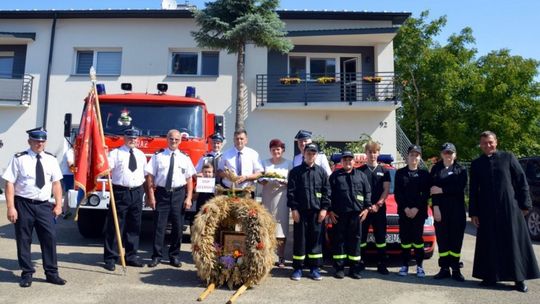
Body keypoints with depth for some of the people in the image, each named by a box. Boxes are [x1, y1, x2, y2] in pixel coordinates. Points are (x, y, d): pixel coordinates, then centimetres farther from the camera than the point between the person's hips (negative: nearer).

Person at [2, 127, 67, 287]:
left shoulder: (51, 159, 6)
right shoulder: (19, 159, -6)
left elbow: (56, 183, 8)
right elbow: (10, 183, -8)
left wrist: (58, 204, 3)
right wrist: (11, 207, -13)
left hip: (44, 205, 3)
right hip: (23, 204, -3)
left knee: (50, 238, 2)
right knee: (24, 240, 8)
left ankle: (51, 273, 15)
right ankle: (27, 274, 22)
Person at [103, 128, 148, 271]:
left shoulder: (141, 155, 15)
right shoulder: (115, 153, 0)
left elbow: (146, 173, 20)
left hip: (137, 192, 5)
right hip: (120, 191, -5)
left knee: (134, 226, 10)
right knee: (115, 226, -1)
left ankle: (131, 256, 21)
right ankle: (110, 258, 8)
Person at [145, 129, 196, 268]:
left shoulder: (185, 158, 7)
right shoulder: (158, 156, 2)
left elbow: (189, 180, 4)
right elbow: (150, 177, -1)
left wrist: (188, 198, -3)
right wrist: (151, 196, -7)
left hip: (179, 194, 2)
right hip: (162, 193, -2)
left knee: (178, 226, 7)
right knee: (159, 225, 0)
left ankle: (174, 256, 20)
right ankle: (156, 256, 11)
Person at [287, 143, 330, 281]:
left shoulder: (321, 171, 8)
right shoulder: (295, 171, 3)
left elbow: (326, 191, 6)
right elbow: (291, 191, 0)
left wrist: (324, 208, -2)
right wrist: (294, 208, -7)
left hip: (316, 211, 2)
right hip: (300, 211, -1)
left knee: (316, 239, 6)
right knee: (299, 239, 3)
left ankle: (315, 268, 17)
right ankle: (298, 268, 12)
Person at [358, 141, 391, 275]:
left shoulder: (384, 171, 11)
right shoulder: (360, 171, 6)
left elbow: (386, 190, 4)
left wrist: (378, 205, -9)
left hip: (379, 209, 1)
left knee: (381, 237, 3)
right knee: (361, 236, 3)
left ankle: (381, 264, 9)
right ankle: (361, 262, 13)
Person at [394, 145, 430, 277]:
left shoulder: (424, 174, 6)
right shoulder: (400, 173, 7)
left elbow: (426, 194, -1)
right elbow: (397, 193, 1)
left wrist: (416, 208, -12)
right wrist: (405, 208, -10)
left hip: (419, 212, -1)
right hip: (404, 211, 1)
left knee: (418, 238, 0)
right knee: (405, 239, 4)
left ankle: (419, 266, 9)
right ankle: (405, 265, 12)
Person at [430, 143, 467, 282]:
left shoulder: (461, 170, 7)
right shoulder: (435, 169, 8)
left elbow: (460, 188, -8)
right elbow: (433, 189, -1)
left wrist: (442, 190, -12)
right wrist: (435, 207, -11)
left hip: (457, 209, 0)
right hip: (440, 209, 0)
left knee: (456, 239, 1)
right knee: (442, 239, 1)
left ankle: (455, 269, 10)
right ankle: (444, 269, 10)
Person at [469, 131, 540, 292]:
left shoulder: (508, 157, 1)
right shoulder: (476, 164, 6)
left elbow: (521, 181, 2)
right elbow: (473, 190, 7)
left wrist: (525, 204, -3)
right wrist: (473, 212, 3)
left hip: (510, 207, -1)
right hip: (486, 211, 2)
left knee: (515, 242, 4)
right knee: (489, 244, 6)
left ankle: (519, 278, 14)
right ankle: (491, 276, 16)